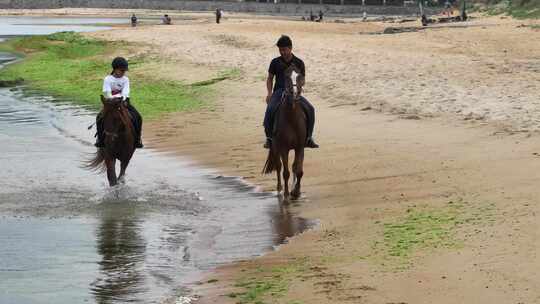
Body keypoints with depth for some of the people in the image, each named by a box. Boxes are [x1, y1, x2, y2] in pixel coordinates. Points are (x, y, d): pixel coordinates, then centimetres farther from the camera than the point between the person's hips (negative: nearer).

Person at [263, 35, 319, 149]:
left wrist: (299, 89, -11)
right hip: (279, 91, -1)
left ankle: (308, 138, -9)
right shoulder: (275, 62, 6)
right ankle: (269, 137, -18)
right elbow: (270, 78, 13)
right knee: (270, 109, -32)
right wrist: (270, 93, -3)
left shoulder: (299, 63, 5)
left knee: (310, 109, -23)